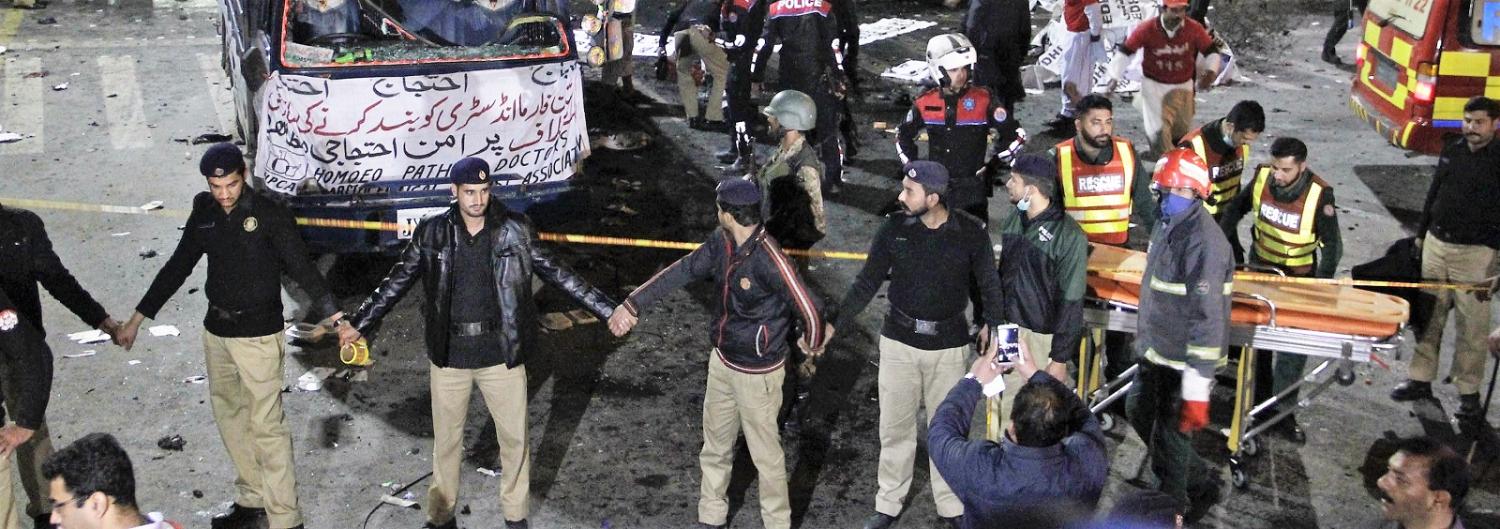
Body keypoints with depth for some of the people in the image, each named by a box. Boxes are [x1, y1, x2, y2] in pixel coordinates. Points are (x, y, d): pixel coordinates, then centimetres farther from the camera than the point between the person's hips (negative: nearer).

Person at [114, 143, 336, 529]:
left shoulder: (269, 214, -12)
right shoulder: (204, 215, 4)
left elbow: (302, 269, -15)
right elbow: (177, 268, 12)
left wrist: (338, 319, -24)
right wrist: (137, 320, 14)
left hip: (259, 334, -6)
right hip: (217, 331, 7)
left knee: (266, 426, -7)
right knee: (229, 417, 15)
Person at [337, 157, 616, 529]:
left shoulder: (515, 230, -5)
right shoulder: (432, 233, -3)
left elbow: (558, 274, -2)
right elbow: (396, 284, 4)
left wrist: (608, 311, -6)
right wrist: (358, 325, 3)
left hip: (502, 354, 0)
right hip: (449, 355, 0)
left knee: (515, 437, 9)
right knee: (447, 440, 13)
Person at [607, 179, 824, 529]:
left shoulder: (768, 259, -29)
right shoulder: (721, 244, -5)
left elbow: (808, 309, -28)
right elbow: (680, 272, 3)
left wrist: (812, 344, -8)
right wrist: (633, 305, 3)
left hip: (757, 372, -8)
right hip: (722, 360, 8)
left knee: (765, 452, 8)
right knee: (715, 445, 21)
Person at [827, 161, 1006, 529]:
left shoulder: (970, 232, -10)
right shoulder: (894, 228, -7)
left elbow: (989, 283, 0)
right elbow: (866, 283, -2)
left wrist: (992, 325, -13)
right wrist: (835, 325, -8)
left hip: (949, 346, -1)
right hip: (899, 342, 1)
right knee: (895, 427, 10)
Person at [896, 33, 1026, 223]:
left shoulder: (984, 100, -8)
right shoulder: (925, 103, 0)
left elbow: (1015, 135, -2)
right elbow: (903, 134, 18)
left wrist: (993, 165, -3)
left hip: (972, 189, -3)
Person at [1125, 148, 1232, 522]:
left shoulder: (1203, 242, -26)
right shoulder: (1167, 225, 5)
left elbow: (1208, 318, -28)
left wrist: (1196, 391, -28)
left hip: (1182, 363, -10)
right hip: (1156, 352, 10)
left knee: (1169, 440, 5)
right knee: (1139, 412, 25)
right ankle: (1201, 486, 41)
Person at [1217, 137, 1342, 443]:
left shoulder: (1319, 195, -23)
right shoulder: (1262, 178, -14)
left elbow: (1332, 244, -14)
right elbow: (1233, 211, 4)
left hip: (1299, 277, -3)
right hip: (1261, 268, 3)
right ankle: (1260, 398, 29)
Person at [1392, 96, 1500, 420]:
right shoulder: (1452, 151, 8)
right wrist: (1421, 234, 18)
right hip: (1436, 244, 6)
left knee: (1471, 324, 1)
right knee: (1429, 315, 11)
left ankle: (1468, 391, 10)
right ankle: (1421, 380, 21)